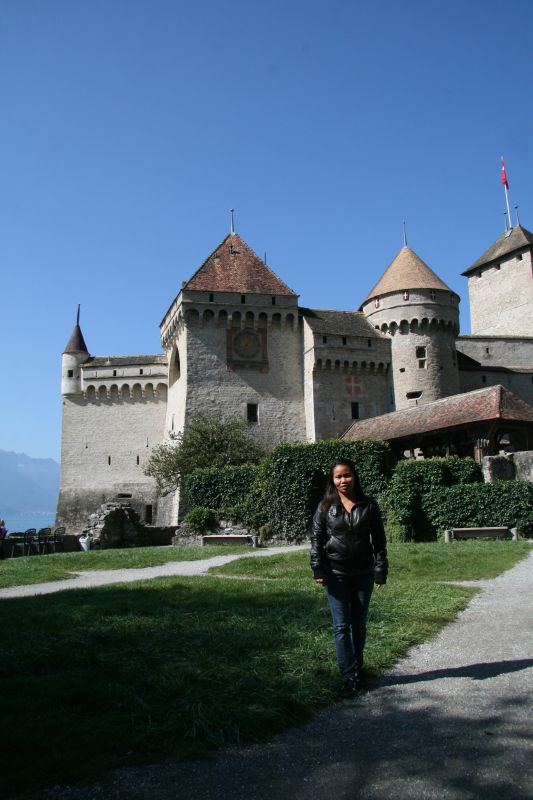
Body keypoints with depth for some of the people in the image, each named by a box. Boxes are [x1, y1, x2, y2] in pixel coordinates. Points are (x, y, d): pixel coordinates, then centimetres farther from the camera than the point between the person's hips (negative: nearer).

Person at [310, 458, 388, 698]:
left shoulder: (368, 505, -1)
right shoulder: (325, 507, -2)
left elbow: (379, 540, 0)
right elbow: (316, 539, -1)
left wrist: (381, 571, -3)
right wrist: (318, 570, -8)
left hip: (363, 574, 1)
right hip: (336, 575, -1)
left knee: (359, 624, 13)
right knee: (342, 626, -1)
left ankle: (357, 668, 29)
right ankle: (350, 677, 6)